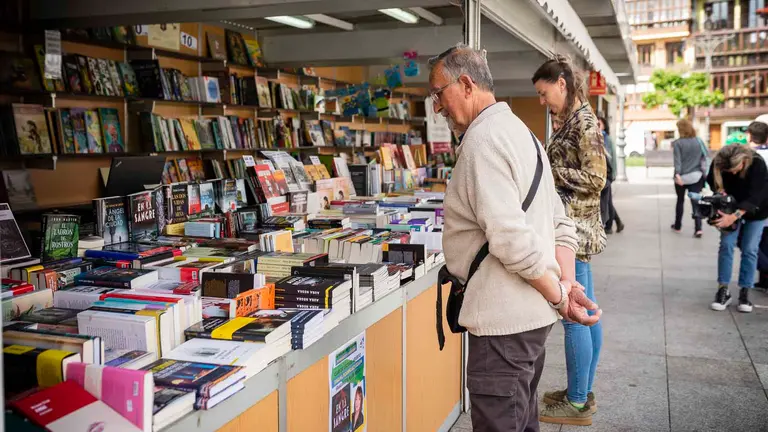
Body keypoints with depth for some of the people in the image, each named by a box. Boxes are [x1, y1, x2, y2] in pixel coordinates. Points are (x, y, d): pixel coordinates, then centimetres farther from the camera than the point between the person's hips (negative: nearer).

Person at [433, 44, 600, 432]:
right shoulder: (519, 130, 16)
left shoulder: (482, 140, -16)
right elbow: (562, 227, 15)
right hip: (532, 313, 10)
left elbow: (512, 239, -25)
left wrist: (558, 296, -13)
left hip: (504, 319, -10)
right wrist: (567, 285, 5)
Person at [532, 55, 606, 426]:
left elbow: (595, 179, -20)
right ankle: (583, 391, 27)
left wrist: (544, 170, -15)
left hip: (573, 228, -10)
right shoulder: (574, 120, 13)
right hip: (575, 228, 10)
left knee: (573, 316, -2)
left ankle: (577, 402, 9)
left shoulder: (583, 121, -14)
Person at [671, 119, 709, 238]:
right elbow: (706, 156, 3)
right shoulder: (699, 141, 3)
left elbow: (677, 160, -15)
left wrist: (677, 174, -21)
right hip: (696, 176, 2)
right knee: (696, 202, 0)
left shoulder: (677, 143, -7)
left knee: (680, 201, 15)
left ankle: (677, 226, 26)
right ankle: (698, 228, -12)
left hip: (682, 176, -2)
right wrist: (704, 172, 8)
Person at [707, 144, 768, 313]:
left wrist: (734, 217, -46)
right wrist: (720, 189, -25)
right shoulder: (718, 163, -25)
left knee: (749, 249, -3)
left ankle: (745, 292, 5)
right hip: (730, 207, 2)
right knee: (726, 245, -7)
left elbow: (754, 196, -37)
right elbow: (712, 181, -3)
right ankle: (723, 290, -3)